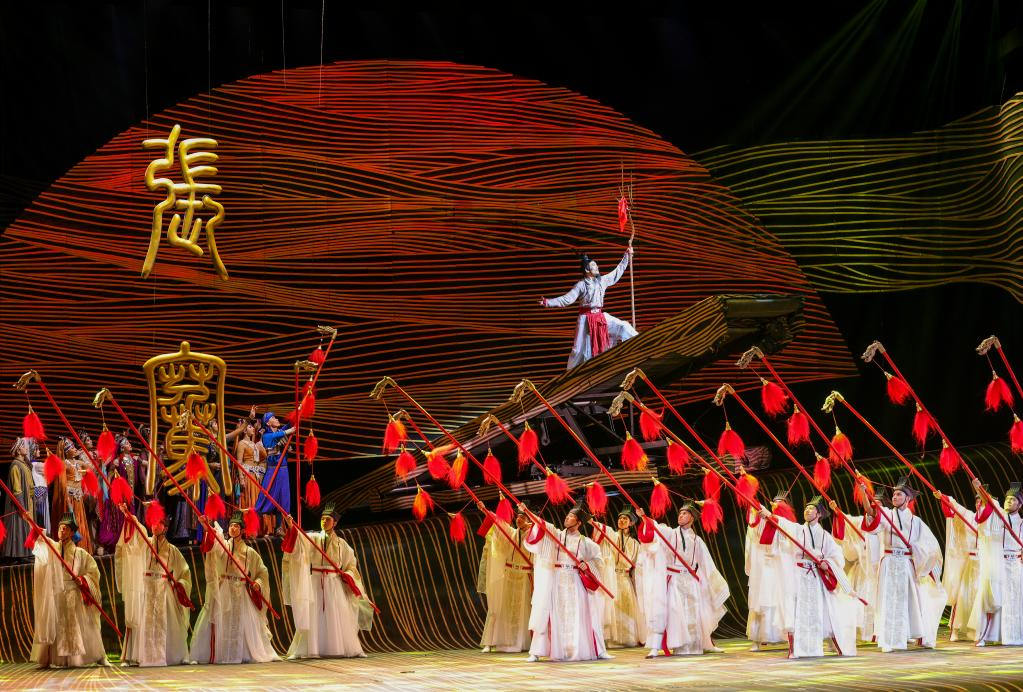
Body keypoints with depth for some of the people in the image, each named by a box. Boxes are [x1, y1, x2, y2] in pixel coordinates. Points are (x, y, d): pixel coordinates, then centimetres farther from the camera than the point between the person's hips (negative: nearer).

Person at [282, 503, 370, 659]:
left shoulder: (341, 544, 9)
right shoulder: (313, 538, 6)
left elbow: (352, 565, 15)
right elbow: (298, 541, -13)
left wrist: (346, 575, -5)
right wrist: (291, 527, -31)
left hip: (334, 583, 0)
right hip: (315, 583, 0)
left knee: (338, 619, -1)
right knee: (314, 617, -5)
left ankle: (343, 649, 5)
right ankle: (312, 650, -4)